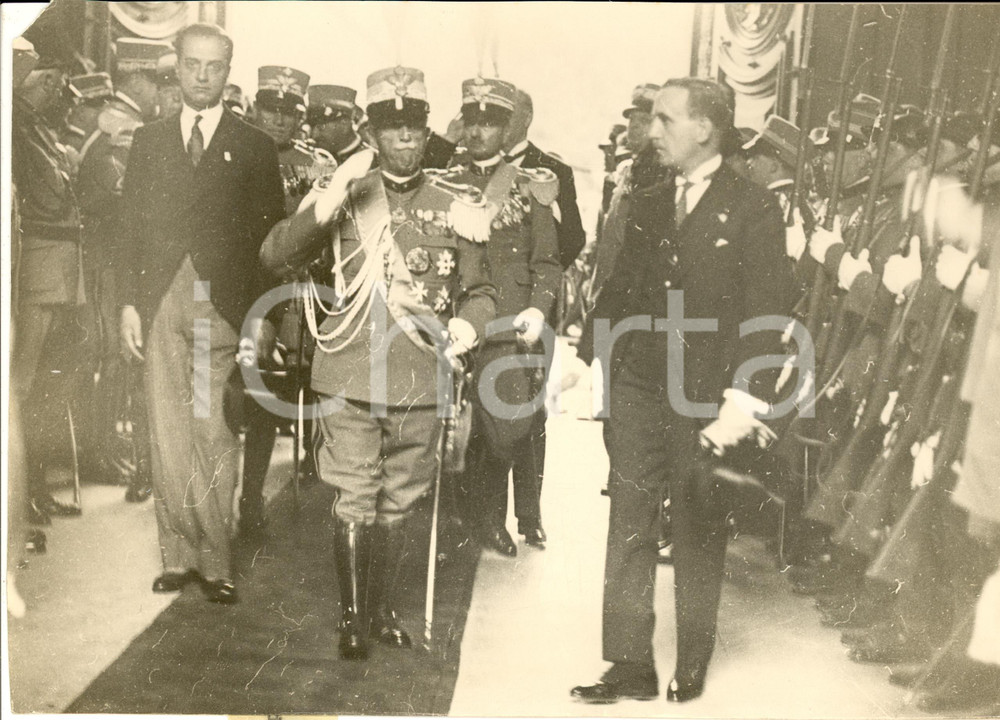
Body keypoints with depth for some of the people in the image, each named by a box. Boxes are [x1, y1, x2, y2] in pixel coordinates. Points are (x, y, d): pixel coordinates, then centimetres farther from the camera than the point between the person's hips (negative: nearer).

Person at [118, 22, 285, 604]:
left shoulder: (255, 147, 7)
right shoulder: (149, 142, 15)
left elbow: (271, 234, 3)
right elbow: (133, 225, 12)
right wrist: (131, 302, 4)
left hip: (226, 309, -2)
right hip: (162, 307, 3)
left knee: (216, 437, -4)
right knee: (168, 437, 2)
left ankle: (215, 561, 4)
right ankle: (180, 554, 11)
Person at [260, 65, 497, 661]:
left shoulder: (455, 206, 6)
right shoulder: (345, 196, 3)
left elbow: (482, 290, 11)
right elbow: (276, 258, -7)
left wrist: (468, 323, -12)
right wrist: (328, 203, -20)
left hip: (421, 385, 1)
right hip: (351, 380, -1)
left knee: (399, 504, 12)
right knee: (355, 504, 3)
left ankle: (385, 608, 30)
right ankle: (352, 616, 20)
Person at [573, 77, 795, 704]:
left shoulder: (754, 208, -7)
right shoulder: (651, 207, 12)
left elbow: (768, 315, -11)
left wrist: (745, 404, -18)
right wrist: (582, 357, 8)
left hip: (705, 400, -5)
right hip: (637, 393, 5)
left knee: (700, 537, 9)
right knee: (629, 532, 6)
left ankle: (692, 667, 25)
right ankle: (630, 667, 15)